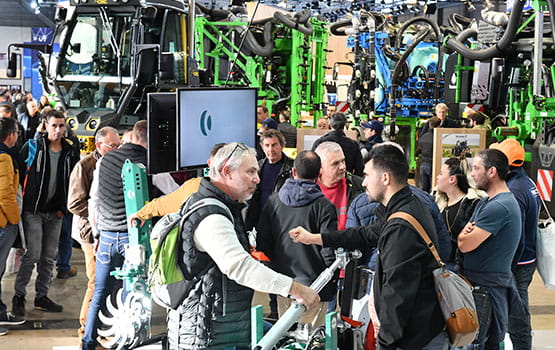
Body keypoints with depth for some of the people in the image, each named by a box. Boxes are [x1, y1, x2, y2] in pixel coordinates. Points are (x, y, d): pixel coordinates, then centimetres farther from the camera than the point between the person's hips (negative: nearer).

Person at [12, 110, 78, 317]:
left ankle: (42, 296, 20)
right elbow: (19, 175, -2)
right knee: (33, 254, -10)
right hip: (33, 210, -5)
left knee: (49, 257, 9)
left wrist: (63, 207, 5)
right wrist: (25, 199, -5)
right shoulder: (32, 148, -6)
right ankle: (19, 296, 3)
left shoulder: (69, 151, 7)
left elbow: (71, 182, 13)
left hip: (54, 213, 5)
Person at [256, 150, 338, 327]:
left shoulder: (273, 201, 2)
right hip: (313, 286, -4)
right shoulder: (324, 206, -12)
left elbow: (262, 243, 7)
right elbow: (329, 251, -13)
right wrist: (331, 285, 1)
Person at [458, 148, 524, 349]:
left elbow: (465, 245, -21)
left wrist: (464, 234, 2)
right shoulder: (486, 202, 15)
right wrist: (467, 233, -9)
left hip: (486, 287, -10)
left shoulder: (499, 207, -19)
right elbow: (462, 240, 15)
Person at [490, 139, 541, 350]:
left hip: (516, 265, -10)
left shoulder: (515, 191, -21)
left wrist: (507, 269, -19)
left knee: (517, 323, -1)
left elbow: (515, 237, -23)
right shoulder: (527, 182, 10)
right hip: (528, 259, 10)